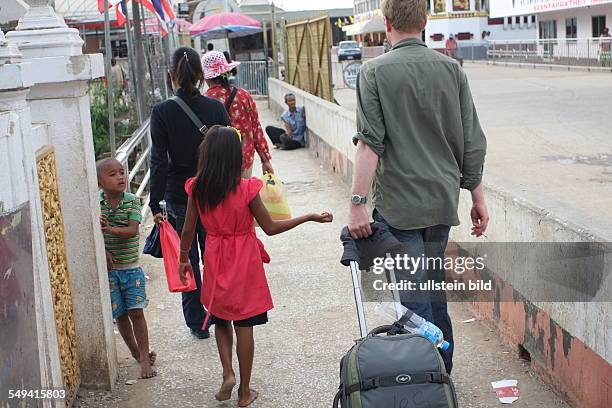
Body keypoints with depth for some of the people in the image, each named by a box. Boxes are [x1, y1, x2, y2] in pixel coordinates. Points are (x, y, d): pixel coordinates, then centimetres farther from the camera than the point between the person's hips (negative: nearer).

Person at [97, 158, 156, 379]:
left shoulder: (133, 201, -5)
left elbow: (132, 230, -16)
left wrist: (109, 229, -30)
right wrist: (103, 251, -17)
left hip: (131, 267, -1)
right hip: (109, 268, 1)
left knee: (136, 311, -4)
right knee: (120, 314, 9)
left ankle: (144, 358, 2)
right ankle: (135, 352, 27)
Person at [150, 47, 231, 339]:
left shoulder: (162, 112, -10)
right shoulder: (216, 107, -5)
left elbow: (159, 161, -11)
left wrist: (156, 204, -6)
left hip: (179, 196, -1)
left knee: (187, 260, 10)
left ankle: (197, 323, 17)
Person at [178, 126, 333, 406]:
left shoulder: (197, 188, -9)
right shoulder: (246, 188, -17)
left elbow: (188, 230, -2)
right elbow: (270, 228, -10)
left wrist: (183, 260, 15)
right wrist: (310, 217, -2)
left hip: (216, 263, 2)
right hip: (244, 263, -2)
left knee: (220, 320, 23)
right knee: (244, 326, 8)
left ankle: (228, 373, 7)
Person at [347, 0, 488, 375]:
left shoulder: (376, 72, -7)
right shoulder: (451, 69, 4)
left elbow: (370, 143, -15)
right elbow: (472, 142, 5)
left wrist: (358, 202, -14)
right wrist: (478, 197, 12)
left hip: (399, 204, -5)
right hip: (444, 201, 5)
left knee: (413, 299, 0)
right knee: (433, 286, 20)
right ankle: (443, 370, 29)